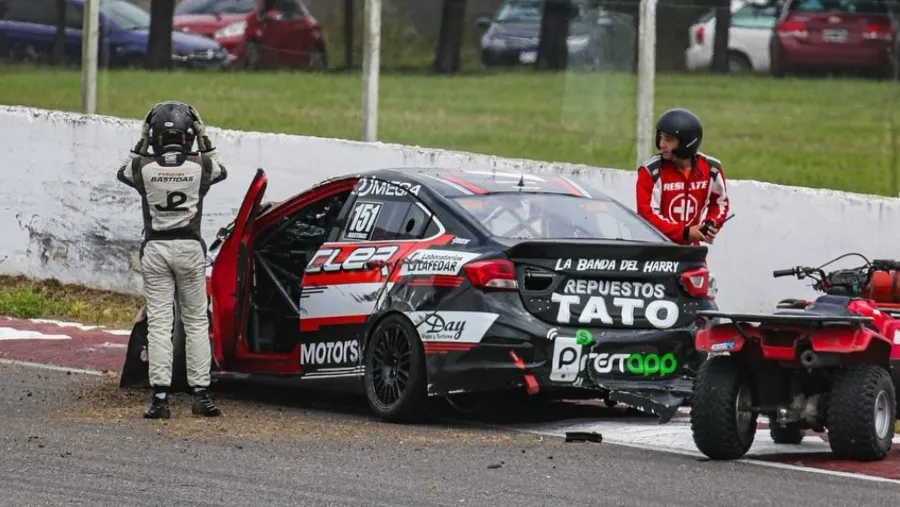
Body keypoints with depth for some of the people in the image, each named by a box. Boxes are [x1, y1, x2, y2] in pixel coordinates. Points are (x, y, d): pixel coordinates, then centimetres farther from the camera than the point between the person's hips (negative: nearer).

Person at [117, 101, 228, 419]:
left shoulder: (143, 167, -6)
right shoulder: (200, 166, -4)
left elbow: (124, 172, 20)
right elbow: (221, 170, 21)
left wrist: (142, 141, 17)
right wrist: (204, 138, 20)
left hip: (155, 249, 0)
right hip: (190, 248, 0)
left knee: (158, 323, 0)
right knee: (196, 322, 8)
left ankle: (160, 396, -7)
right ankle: (201, 394, 5)